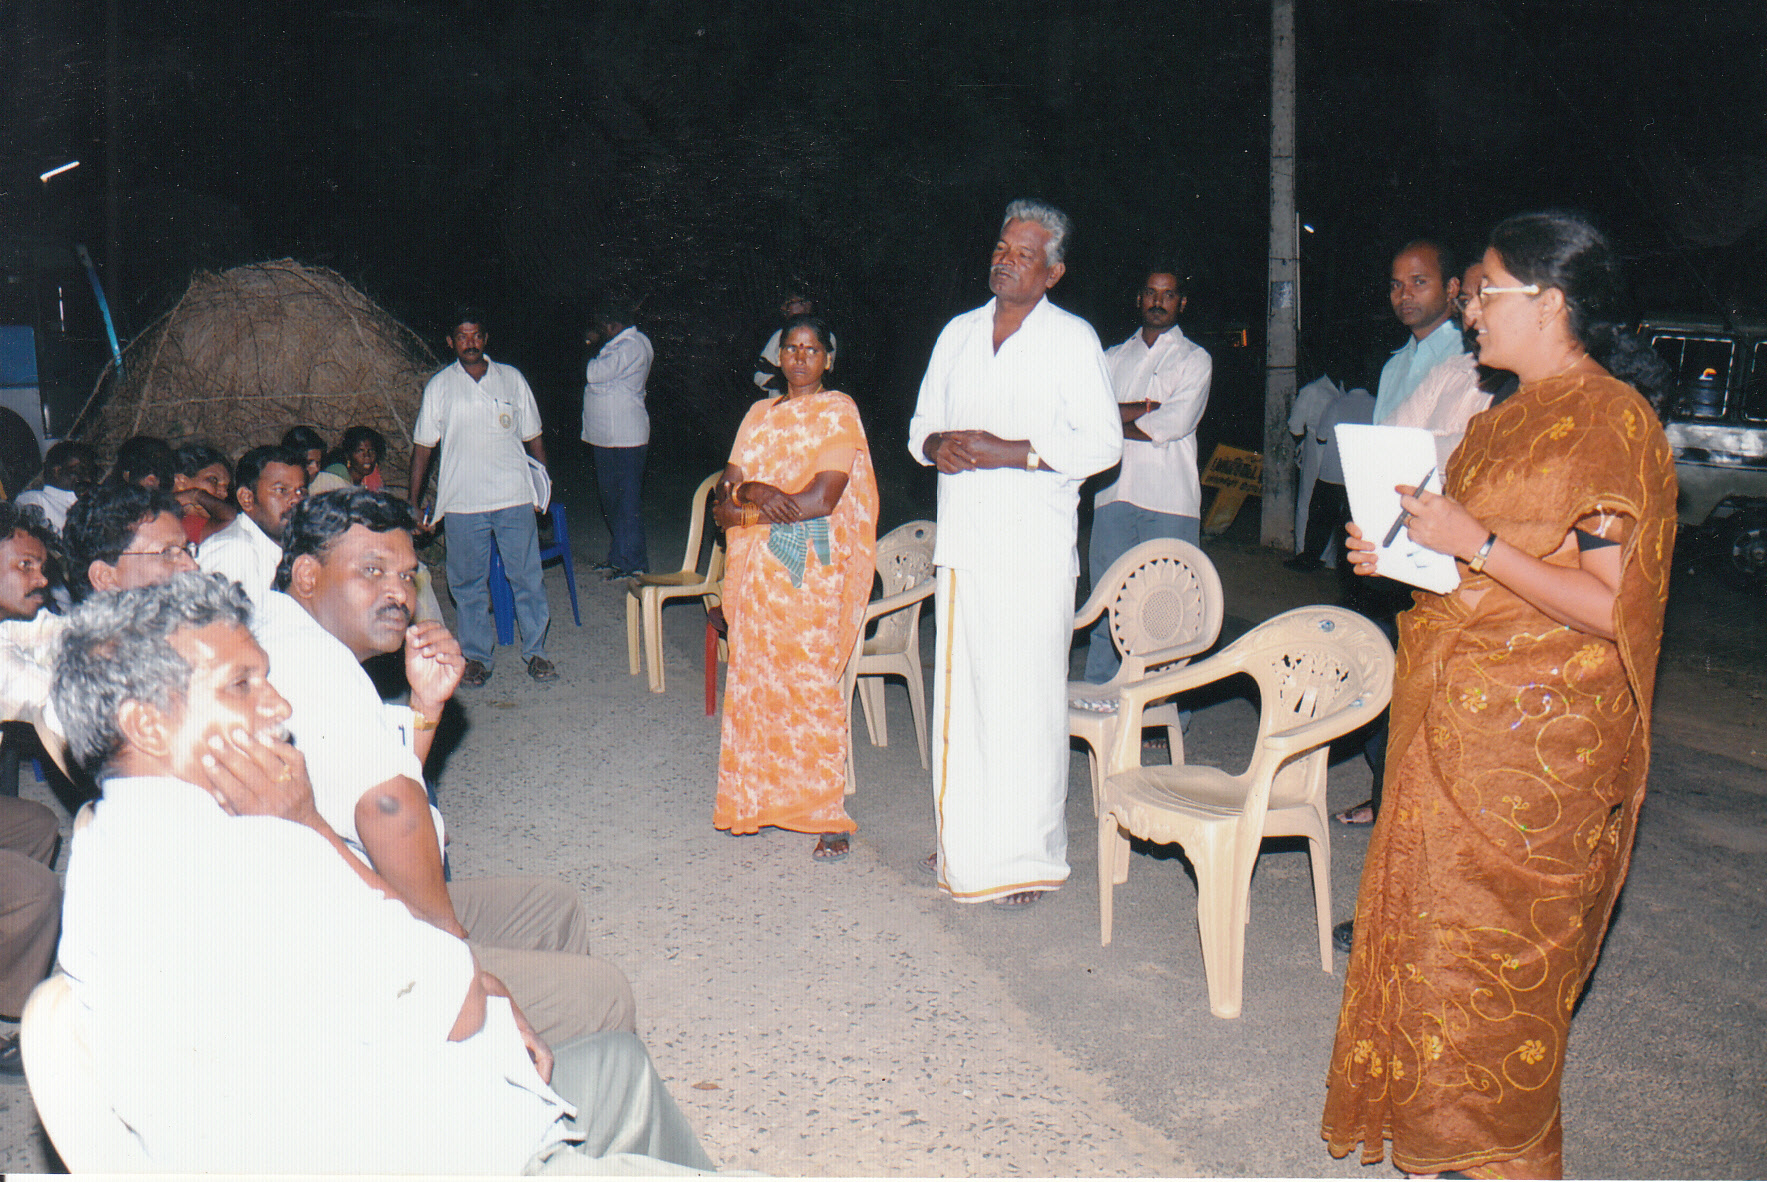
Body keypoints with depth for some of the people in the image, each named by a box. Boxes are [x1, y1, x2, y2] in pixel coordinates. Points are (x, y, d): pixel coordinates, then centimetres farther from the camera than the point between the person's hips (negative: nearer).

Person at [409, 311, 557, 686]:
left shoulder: (512, 378, 8)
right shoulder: (439, 386, 6)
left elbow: (533, 437, 14)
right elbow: (423, 445, 9)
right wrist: (413, 503, 7)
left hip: (515, 498, 0)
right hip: (461, 502, 0)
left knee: (527, 577, 2)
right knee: (468, 583, 5)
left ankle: (535, 651, 14)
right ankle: (476, 656, 17)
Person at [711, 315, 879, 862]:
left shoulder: (838, 411, -1)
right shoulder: (759, 414, 17)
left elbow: (822, 498, -12)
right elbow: (725, 497, 10)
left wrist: (746, 504, -5)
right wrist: (754, 492, -13)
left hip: (813, 567, -6)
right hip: (757, 567, 6)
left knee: (811, 682, -7)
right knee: (755, 677, 6)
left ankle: (828, 816, -1)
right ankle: (760, 799, 17)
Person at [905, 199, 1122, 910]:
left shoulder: (1072, 339, 1)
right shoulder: (959, 333, 17)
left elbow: (1102, 444, -6)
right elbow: (922, 421, 22)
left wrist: (1010, 451, -16)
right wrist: (937, 445, -2)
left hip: (1033, 547, -5)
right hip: (961, 542, 5)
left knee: (1025, 698, -6)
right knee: (960, 690, 7)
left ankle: (1028, 855, 2)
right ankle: (964, 838, 18)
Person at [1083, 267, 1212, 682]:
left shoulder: (1194, 359, 9)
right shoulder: (1114, 358, 20)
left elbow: (1176, 424, -7)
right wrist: (1146, 408, -7)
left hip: (1169, 499, -3)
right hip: (1115, 495, 3)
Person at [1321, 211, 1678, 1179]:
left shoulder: (1610, 420, -15)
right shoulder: (1510, 415, 13)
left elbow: (1609, 607, -21)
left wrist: (1475, 544, -23)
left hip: (1536, 741, -9)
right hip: (1456, 718, 9)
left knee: (1491, 951, 1)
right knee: (1429, 920, 14)